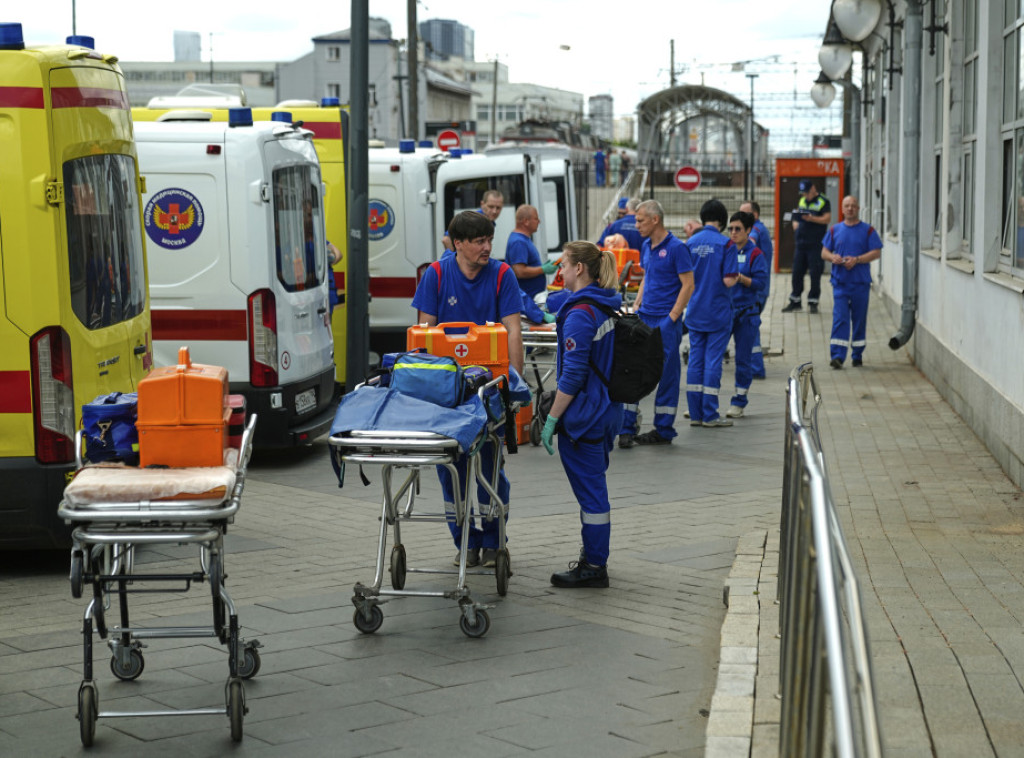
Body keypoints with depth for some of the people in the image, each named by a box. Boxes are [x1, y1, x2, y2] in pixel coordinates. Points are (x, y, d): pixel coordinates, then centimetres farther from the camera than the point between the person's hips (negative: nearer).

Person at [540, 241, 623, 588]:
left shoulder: (580, 315, -19)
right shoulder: (609, 307, 9)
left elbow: (573, 375, -22)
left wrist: (552, 419, -18)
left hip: (583, 416, -10)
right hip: (607, 412, 10)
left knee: (590, 489, -2)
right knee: (594, 485, 18)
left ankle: (593, 568, 5)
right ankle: (594, 558, 28)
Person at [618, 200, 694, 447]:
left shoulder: (676, 247, -11)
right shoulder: (646, 246, 12)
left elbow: (688, 285, -12)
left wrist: (672, 317, -15)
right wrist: (636, 307, 12)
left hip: (666, 320, -7)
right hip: (644, 317, 7)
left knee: (667, 375, 1)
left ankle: (663, 431, 10)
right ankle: (627, 428, 7)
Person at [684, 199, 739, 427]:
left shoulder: (691, 242, 2)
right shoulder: (725, 244, -12)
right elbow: (728, 280, -17)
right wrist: (737, 277, 4)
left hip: (695, 312, 4)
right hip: (718, 312, -4)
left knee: (695, 360, 9)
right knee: (713, 361, 0)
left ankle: (695, 414, 11)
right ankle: (710, 415, 3)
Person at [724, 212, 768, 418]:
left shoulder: (755, 254, -3)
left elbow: (761, 283, -9)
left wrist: (741, 279, -21)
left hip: (746, 311, -3)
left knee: (743, 359, 3)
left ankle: (738, 403, 13)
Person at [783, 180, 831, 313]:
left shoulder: (823, 202, -3)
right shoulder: (802, 201, 17)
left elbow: (827, 218, -12)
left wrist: (812, 218, -24)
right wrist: (795, 222, 3)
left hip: (815, 244, -6)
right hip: (800, 243, 6)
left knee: (815, 274, -3)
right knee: (797, 272, 8)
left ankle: (813, 302, 4)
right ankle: (795, 301, 16)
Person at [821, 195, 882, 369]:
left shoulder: (868, 230, 3)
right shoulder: (834, 230, 10)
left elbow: (876, 252, -4)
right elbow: (824, 252, 11)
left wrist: (857, 260, -17)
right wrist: (833, 257, -12)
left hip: (861, 283, 0)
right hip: (840, 282, 0)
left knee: (860, 319, 7)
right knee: (840, 318, -9)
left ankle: (857, 355, 19)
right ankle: (837, 356, -14)